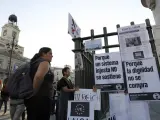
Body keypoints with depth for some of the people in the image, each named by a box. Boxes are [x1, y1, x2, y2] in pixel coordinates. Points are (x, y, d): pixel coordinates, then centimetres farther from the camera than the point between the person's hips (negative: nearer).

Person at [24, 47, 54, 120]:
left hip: (31, 98, 9)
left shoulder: (34, 62, 17)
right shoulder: (45, 62, -9)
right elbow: (39, 76, -28)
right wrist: (34, 92, -15)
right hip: (41, 98, -9)